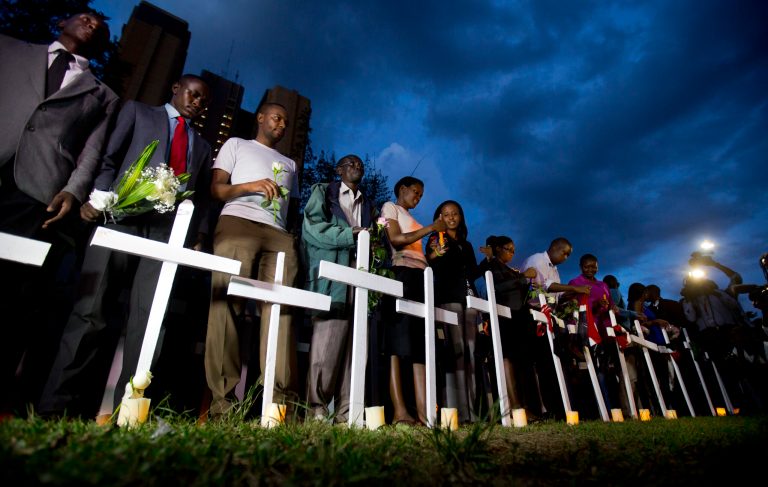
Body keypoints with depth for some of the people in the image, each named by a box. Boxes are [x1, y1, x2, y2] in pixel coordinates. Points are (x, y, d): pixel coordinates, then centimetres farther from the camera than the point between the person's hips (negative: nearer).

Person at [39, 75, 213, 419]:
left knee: (147, 321, -6)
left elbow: (202, 198, 19)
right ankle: (57, 406, 4)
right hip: (121, 218, -2)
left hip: (169, 231, 2)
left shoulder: (202, 147, 27)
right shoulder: (137, 112, 20)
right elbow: (109, 159, 7)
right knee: (90, 311, -4)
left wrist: (198, 236, 5)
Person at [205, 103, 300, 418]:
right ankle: (223, 402, -10)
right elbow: (215, 188, 10)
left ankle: (282, 401, -15)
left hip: (279, 235, 3)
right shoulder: (236, 145, 23)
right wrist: (250, 185, -7)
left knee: (280, 311, -12)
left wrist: (293, 234, 7)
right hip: (238, 224, -3)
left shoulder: (289, 164, 34)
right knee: (227, 307, -12)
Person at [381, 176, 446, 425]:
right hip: (401, 274, -8)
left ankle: (424, 412, -8)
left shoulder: (410, 218, 32)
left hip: (419, 276, 8)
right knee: (399, 339, -14)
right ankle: (400, 411, -15)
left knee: (421, 341, -4)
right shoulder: (390, 207, 11)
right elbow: (395, 240, -7)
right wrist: (431, 228, -6)